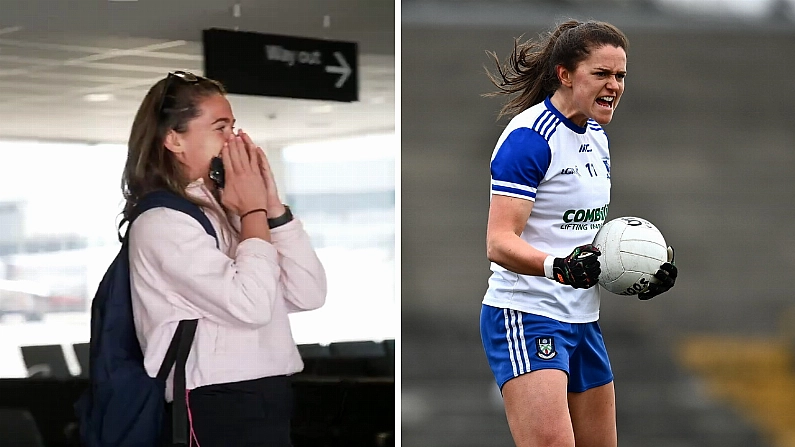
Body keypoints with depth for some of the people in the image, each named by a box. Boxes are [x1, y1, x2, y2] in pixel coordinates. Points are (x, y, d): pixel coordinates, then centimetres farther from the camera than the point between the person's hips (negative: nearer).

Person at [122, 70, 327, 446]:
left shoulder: (226, 209, 14)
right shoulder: (160, 221, -10)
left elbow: (309, 295, 6)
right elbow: (250, 305, -21)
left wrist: (271, 204, -1)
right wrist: (255, 210, -8)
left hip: (268, 399, 8)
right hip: (219, 410, -8)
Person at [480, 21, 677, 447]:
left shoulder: (596, 136, 13)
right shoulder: (529, 137, -15)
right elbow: (500, 242, -22)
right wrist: (559, 266, -39)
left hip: (583, 318, 9)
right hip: (526, 317, -9)